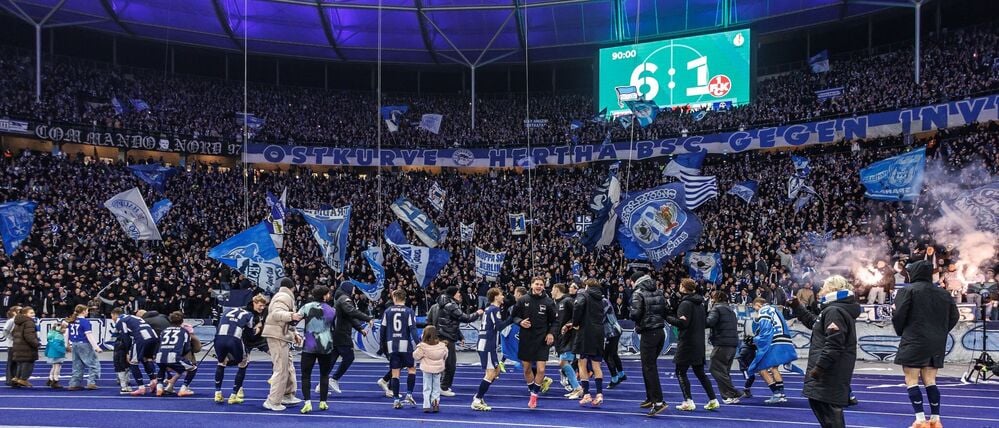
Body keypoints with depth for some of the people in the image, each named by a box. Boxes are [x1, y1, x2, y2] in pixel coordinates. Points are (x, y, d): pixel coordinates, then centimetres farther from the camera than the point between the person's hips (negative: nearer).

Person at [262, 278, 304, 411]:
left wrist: (294, 334, 23)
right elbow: (276, 313, -28)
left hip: (281, 336, 11)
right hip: (278, 336, -11)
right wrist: (291, 315, -43)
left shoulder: (281, 296, 24)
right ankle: (273, 402, -7)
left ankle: (288, 395, 27)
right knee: (281, 370, -10)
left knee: (289, 368, 18)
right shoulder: (285, 297, -9)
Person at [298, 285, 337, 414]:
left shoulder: (307, 307, -2)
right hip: (326, 346, 1)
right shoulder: (332, 311, 2)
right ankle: (323, 402, 15)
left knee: (306, 375, 1)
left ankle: (307, 402, -13)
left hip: (309, 346, -1)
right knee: (324, 374, 15)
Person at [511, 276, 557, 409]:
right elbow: (514, 315, 8)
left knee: (540, 369, -9)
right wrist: (520, 322, -12)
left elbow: (554, 321, 4)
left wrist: (551, 333, -11)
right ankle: (532, 392, 29)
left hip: (542, 341, -1)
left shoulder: (548, 302, -2)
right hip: (526, 340, 2)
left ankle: (534, 394, 9)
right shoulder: (523, 301, 0)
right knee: (527, 369, 9)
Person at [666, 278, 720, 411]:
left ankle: (688, 401, -5)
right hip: (699, 343, 8)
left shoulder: (685, 303, -14)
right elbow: (705, 322, 18)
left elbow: (682, 322, -22)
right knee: (700, 372, 15)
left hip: (687, 343, -8)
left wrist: (668, 318, -12)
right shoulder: (700, 303, 12)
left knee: (681, 372, 0)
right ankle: (713, 400, 13)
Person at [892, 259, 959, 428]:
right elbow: (953, 317, 10)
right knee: (930, 381, 13)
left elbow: (899, 315, -12)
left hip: (914, 342, -6)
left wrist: (901, 332, 6)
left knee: (911, 381, -1)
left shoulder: (908, 290, -8)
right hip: (936, 344, 6)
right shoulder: (942, 293, 9)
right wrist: (940, 333, 17)